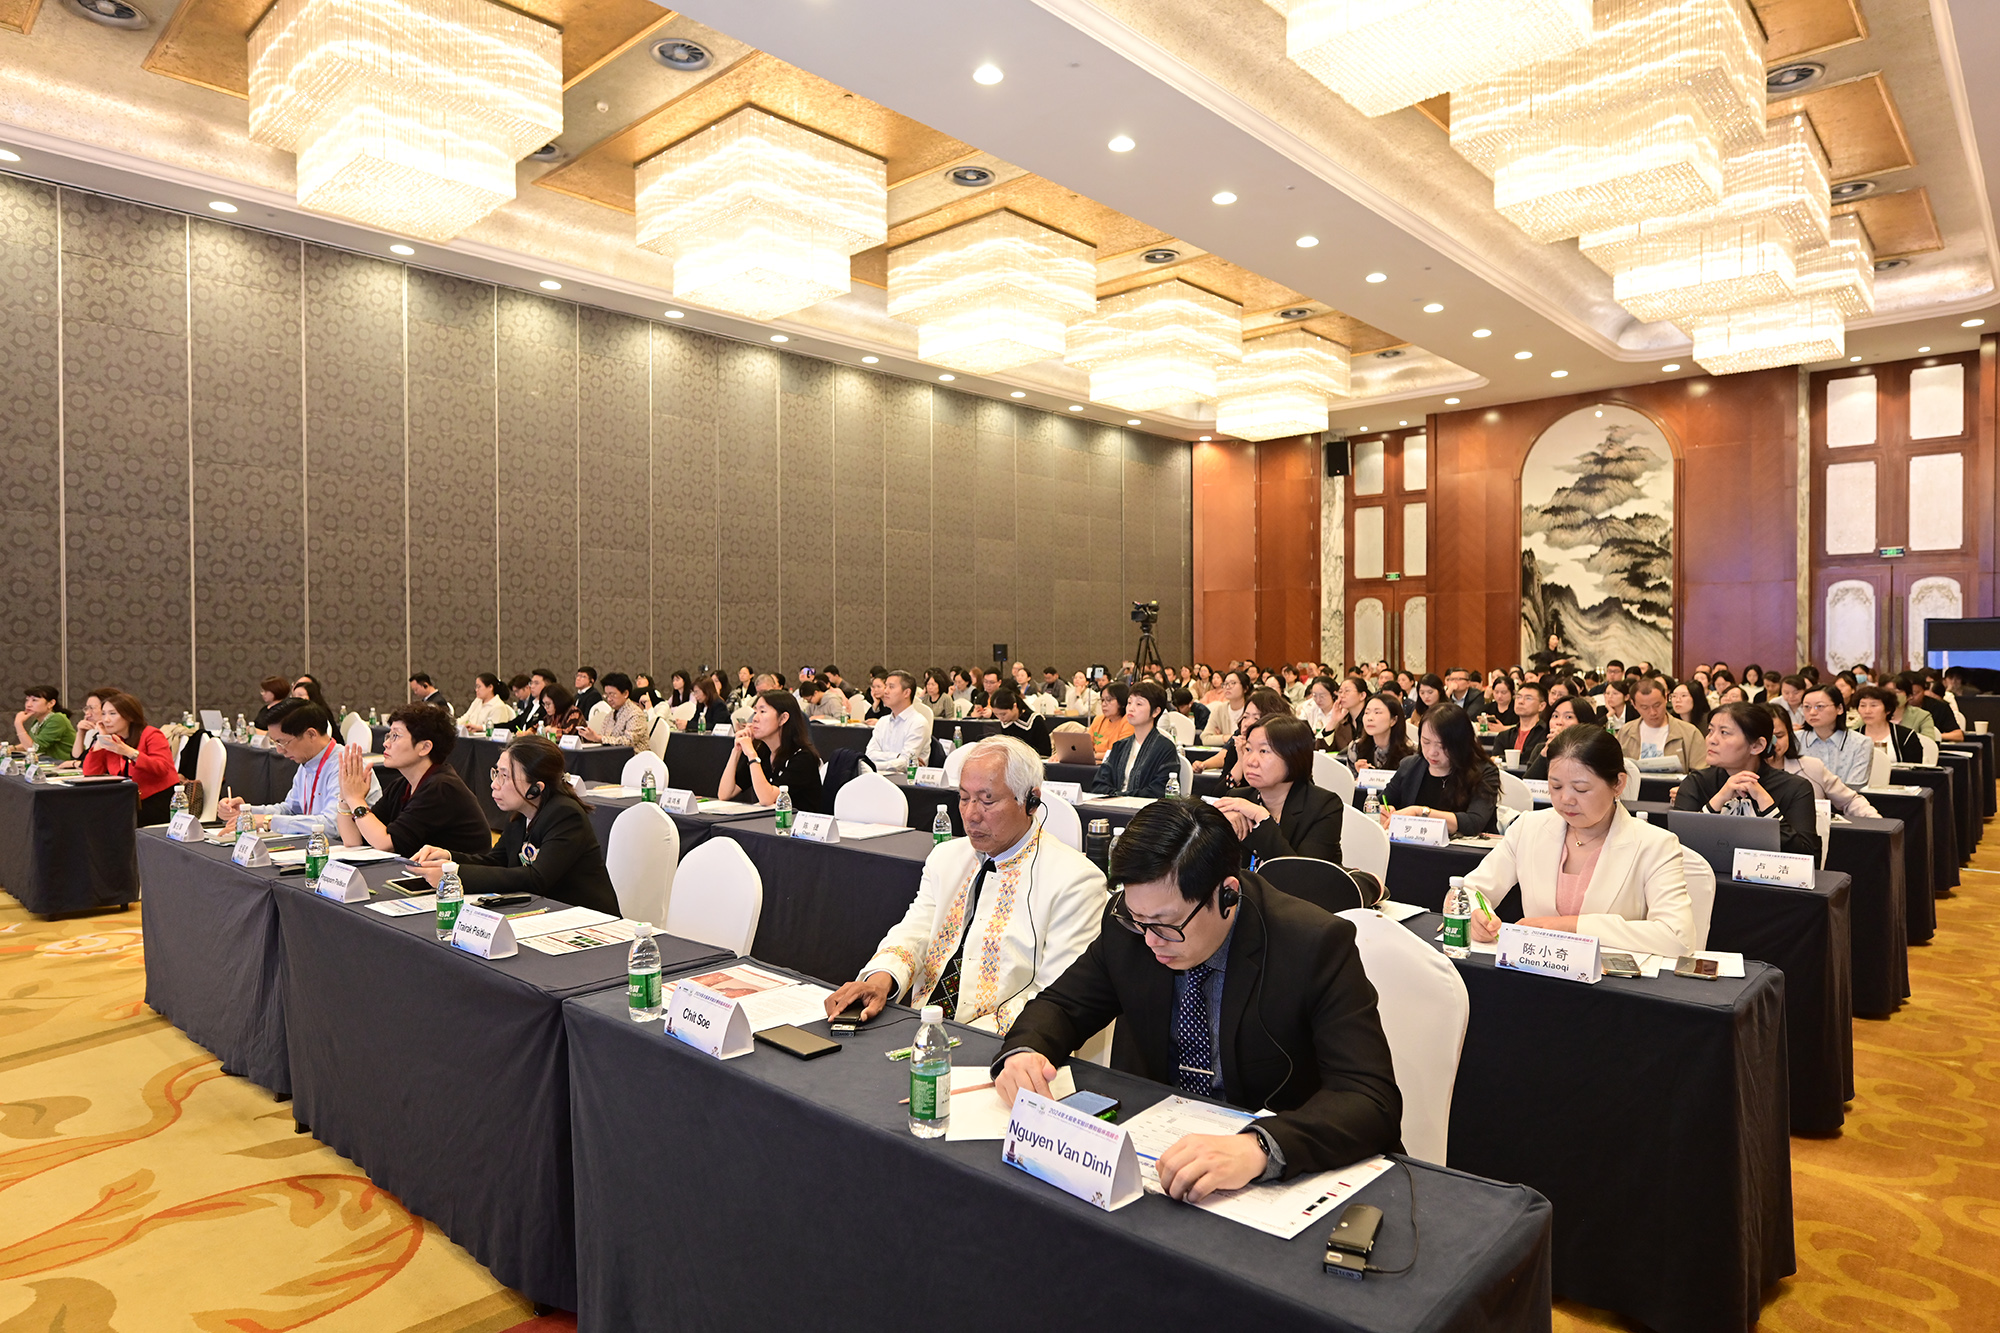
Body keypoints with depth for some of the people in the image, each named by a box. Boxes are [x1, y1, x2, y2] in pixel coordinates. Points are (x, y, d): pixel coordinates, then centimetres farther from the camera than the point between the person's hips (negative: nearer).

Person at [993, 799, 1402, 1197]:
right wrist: (1023, 1052, -18)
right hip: (1149, 1148, 2)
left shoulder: (1318, 946, -20)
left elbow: (1373, 1101, -26)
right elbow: (1061, 1004, 6)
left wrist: (1258, 1148, -44)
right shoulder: (1129, 924, -7)